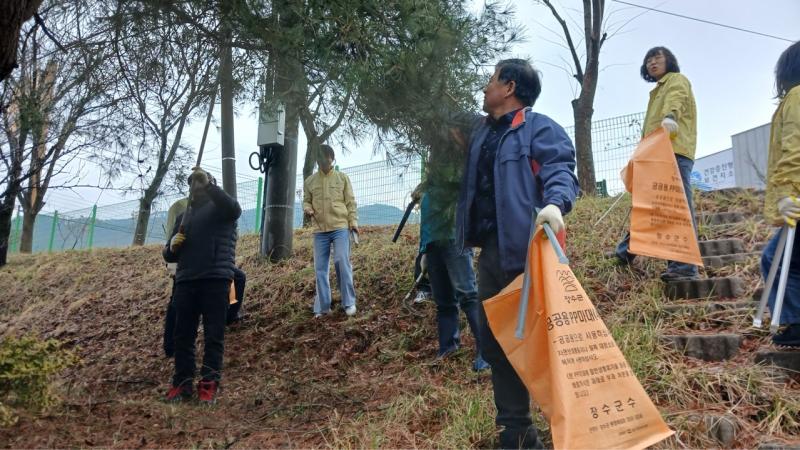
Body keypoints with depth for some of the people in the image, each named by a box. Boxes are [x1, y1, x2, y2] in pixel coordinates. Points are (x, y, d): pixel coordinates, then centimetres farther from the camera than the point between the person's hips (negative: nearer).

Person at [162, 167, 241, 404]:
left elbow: (234, 208, -17)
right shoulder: (183, 216, 25)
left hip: (216, 280, -5)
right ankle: (182, 384, 10)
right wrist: (172, 246, 0)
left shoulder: (220, 209, 9)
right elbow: (169, 255, 24)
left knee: (214, 335, -4)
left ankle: (209, 385, -1)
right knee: (183, 335, 4)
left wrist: (208, 184, -22)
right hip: (185, 281, 5)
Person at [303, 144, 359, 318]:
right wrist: (307, 208, -6)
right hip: (320, 231, 3)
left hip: (341, 227, -2)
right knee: (320, 268, 4)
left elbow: (350, 202, 4)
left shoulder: (342, 178, 5)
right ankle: (322, 306, 11)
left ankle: (349, 302, 2)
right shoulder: (309, 181, 10)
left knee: (342, 261, -10)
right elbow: (306, 201, 16)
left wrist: (353, 221, -5)